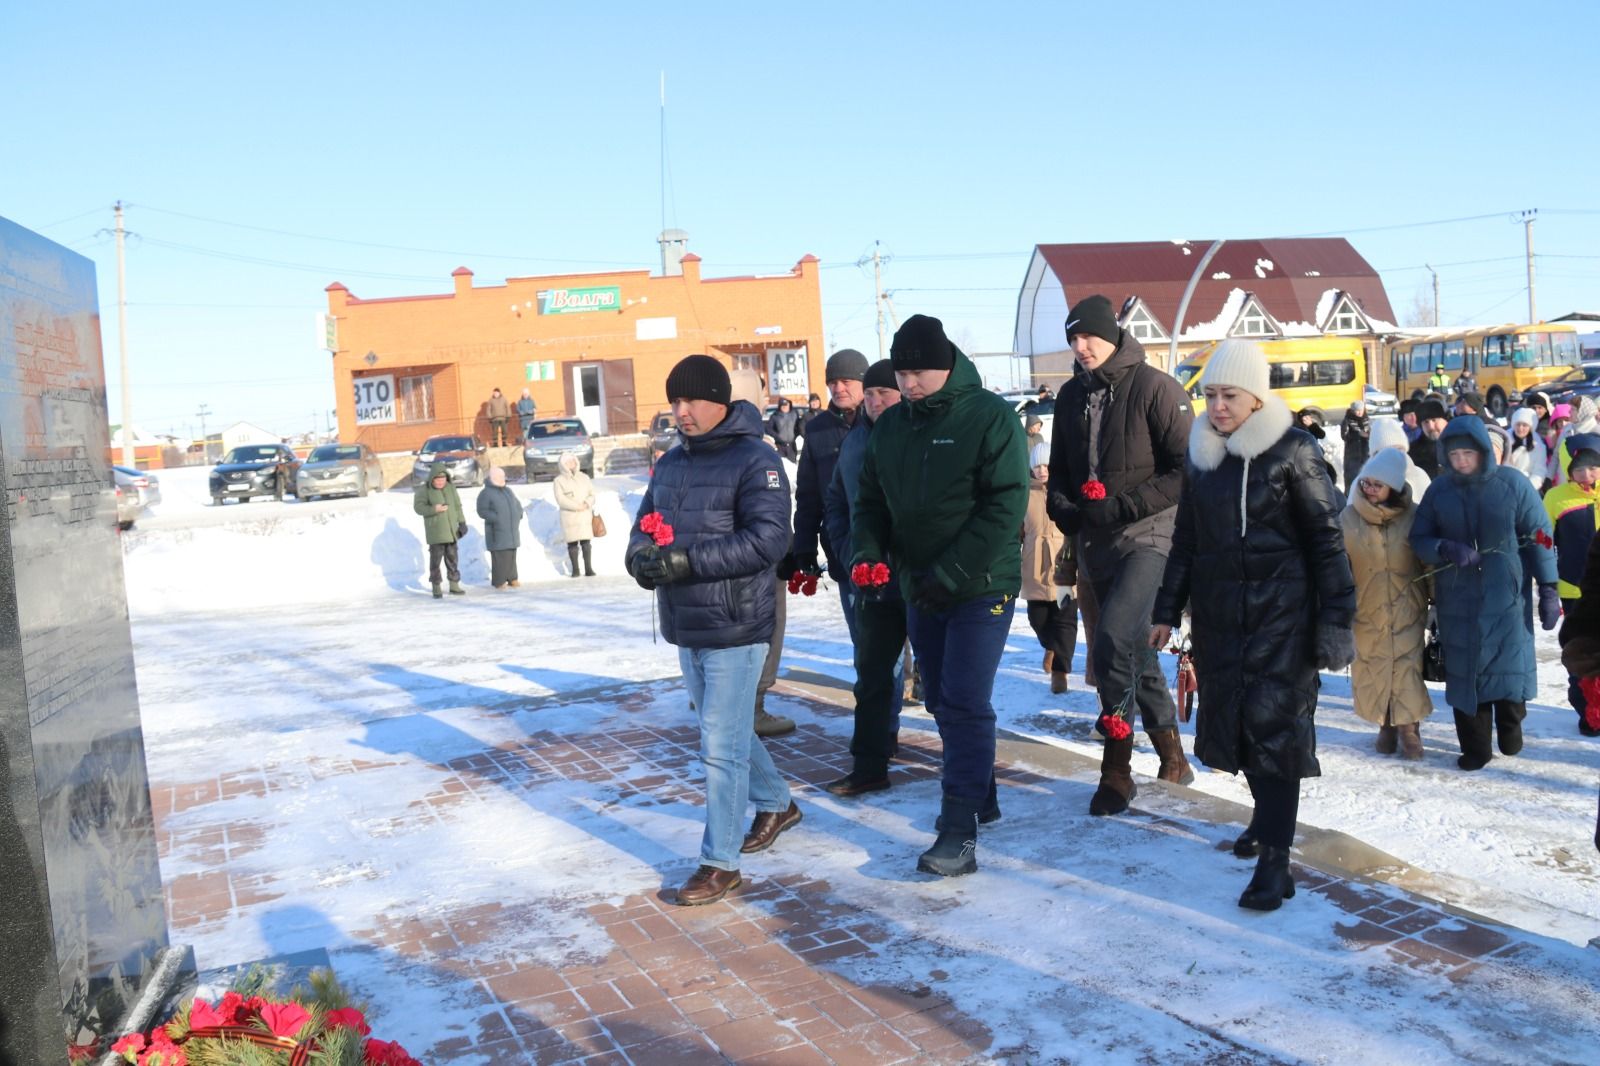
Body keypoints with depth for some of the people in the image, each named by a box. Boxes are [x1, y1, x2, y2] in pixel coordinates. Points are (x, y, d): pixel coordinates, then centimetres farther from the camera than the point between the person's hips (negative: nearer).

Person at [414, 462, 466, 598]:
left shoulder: (451, 488, 9)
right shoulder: (424, 490, -5)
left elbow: (458, 506, 14)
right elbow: (418, 506, -12)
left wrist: (462, 522, 9)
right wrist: (434, 509, -26)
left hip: (451, 531, 4)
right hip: (435, 532, -4)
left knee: (452, 558, 9)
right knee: (436, 558, -5)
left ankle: (454, 585, 17)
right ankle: (437, 588, 2)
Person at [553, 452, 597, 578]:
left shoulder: (584, 477, 15)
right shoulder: (559, 481, 2)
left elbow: (592, 494, 12)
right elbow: (561, 500, -8)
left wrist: (587, 503, -10)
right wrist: (577, 506, -14)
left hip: (585, 515, 2)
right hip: (569, 516, -2)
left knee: (586, 542, -3)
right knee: (572, 543, -3)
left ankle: (588, 569, -2)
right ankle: (575, 569, 4)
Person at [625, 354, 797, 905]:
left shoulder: (754, 459, -12)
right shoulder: (670, 463, 13)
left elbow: (767, 539, -22)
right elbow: (644, 525, 14)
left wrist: (686, 560, -27)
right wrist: (641, 556, -11)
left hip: (734, 628, -8)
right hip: (686, 628, 8)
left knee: (721, 746, -4)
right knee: (725, 730, 21)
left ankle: (720, 862, 7)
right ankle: (777, 804, 43)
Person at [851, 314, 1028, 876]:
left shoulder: (990, 417, -12)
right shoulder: (890, 424, 6)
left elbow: (1005, 505, -18)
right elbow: (870, 499, 11)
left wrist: (950, 573, -23)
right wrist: (866, 550, -10)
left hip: (982, 586, -6)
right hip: (920, 590, 7)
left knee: (964, 704, -10)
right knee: (942, 700, 15)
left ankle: (959, 833, -5)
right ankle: (979, 795, 33)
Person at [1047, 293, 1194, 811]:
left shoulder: (1155, 388, -10)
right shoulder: (1071, 396, 10)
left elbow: (1188, 468, -13)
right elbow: (1060, 469, 19)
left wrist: (1124, 505, -18)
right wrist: (1066, 511, -1)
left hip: (1149, 535, -7)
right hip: (1098, 542, 7)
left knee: (1113, 637, -22)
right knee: (1133, 647, 15)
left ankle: (1117, 766, -8)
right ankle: (1170, 750, 32)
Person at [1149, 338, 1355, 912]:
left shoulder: (1293, 450, -7)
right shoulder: (1201, 455, 8)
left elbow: (1326, 538, -7)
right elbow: (1185, 538, 15)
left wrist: (1336, 617, -11)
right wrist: (1167, 610, 13)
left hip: (1281, 611, -5)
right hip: (1218, 611, 5)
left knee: (1274, 723, -8)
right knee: (1233, 716, 10)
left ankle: (1274, 860, -4)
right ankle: (1267, 812, 34)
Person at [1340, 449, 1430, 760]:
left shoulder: (1413, 516, -5)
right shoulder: (1349, 517, -2)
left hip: (1406, 608, -1)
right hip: (1366, 609, 1)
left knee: (1407, 666, -4)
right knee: (1373, 667, 6)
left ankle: (1408, 726, 8)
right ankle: (1386, 725, 20)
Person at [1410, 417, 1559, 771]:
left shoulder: (1512, 483, -5)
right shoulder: (1440, 488, 0)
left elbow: (1539, 537, -1)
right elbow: (1419, 538, 5)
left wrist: (1548, 589, -3)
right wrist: (1446, 548, -16)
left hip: (1506, 597, -1)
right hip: (1458, 600, 2)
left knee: (1509, 665, 3)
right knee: (1464, 671, 4)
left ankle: (1510, 725, 31)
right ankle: (1475, 747, 17)